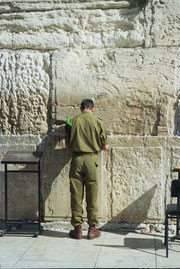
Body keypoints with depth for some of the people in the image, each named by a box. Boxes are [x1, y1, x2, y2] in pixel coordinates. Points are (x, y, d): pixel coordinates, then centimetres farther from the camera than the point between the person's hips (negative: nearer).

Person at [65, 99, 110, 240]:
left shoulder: (73, 121, 2)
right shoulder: (98, 122, -1)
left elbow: (68, 145, 6)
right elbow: (105, 146, 2)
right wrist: (106, 146, 24)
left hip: (77, 159, 1)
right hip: (92, 159, -1)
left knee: (76, 195, 7)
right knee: (92, 196, 7)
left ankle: (77, 228, 12)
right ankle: (92, 228, 13)